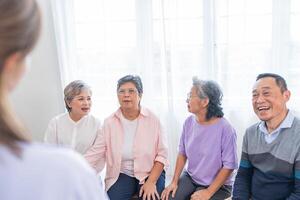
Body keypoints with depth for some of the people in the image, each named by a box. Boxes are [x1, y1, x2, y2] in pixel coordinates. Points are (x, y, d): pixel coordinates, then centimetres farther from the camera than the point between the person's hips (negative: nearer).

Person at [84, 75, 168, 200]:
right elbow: (95, 153, -7)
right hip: (122, 175, 1)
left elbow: (161, 154, -6)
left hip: (151, 173, -1)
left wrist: (151, 181, -15)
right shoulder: (109, 122, -2)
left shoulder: (152, 119, -6)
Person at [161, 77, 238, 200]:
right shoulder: (189, 122, -4)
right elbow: (182, 153, 4)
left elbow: (229, 166, -16)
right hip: (190, 177, 4)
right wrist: (174, 182, -2)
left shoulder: (225, 129, -21)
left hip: (217, 185, -4)